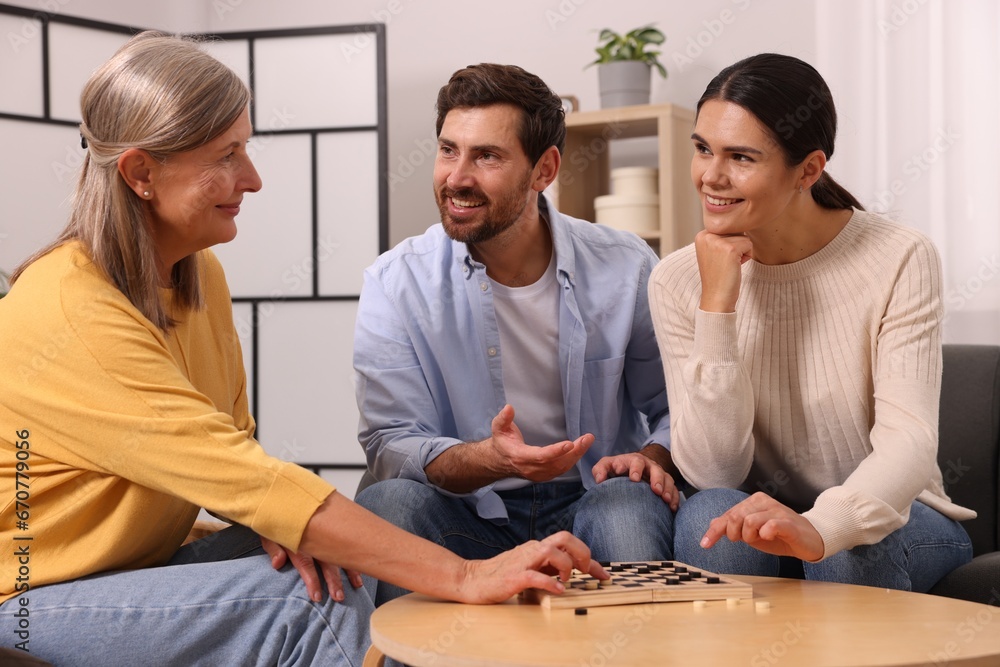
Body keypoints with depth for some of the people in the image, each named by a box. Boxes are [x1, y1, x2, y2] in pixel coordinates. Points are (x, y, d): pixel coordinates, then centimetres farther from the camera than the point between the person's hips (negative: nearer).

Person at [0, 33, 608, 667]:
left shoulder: (201, 275, 4)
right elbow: (241, 472, -31)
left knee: (332, 579, -12)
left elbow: (233, 439, 10)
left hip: (140, 565, 8)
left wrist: (271, 522, -15)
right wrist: (463, 576, -31)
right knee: (314, 606, -22)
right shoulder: (69, 315, -26)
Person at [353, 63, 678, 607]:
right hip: (465, 519, 0)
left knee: (630, 504, -33)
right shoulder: (396, 283, -4)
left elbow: (676, 406, 11)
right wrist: (487, 459, -30)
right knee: (388, 504, -31)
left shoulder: (625, 268, -1)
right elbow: (390, 445, -11)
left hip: (586, 506, 1)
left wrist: (652, 457, -12)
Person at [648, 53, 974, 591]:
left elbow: (909, 444, -25)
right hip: (756, 520, 1)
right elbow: (713, 473, -15)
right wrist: (717, 307, -25)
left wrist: (819, 527, -47)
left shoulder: (899, 262, -14)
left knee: (850, 542, -33)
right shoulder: (677, 282, -8)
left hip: (889, 518, -1)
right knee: (710, 513, -30)